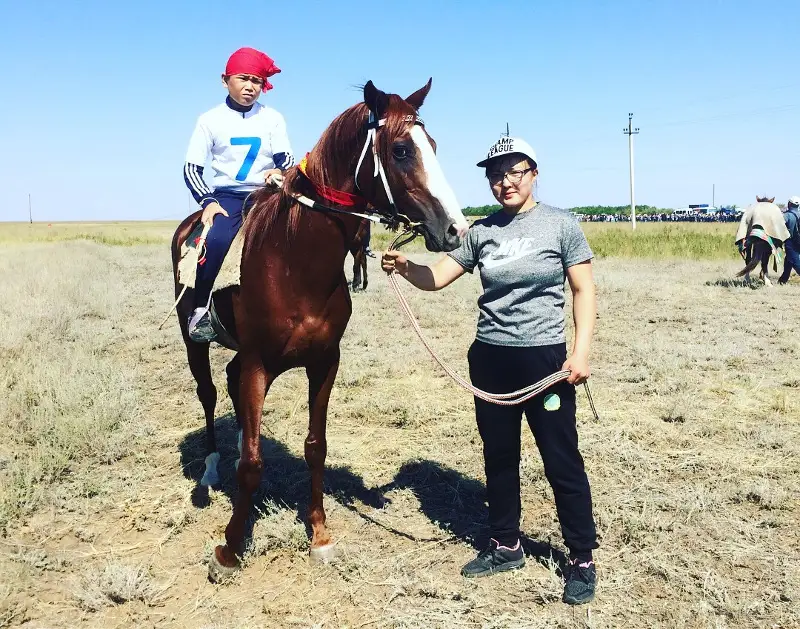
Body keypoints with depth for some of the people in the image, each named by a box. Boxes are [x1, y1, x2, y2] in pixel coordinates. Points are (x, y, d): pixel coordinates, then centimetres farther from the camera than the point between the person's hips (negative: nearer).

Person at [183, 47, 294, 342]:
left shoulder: (272, 118, 7)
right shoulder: (210, 120, 4)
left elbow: (286, 159, 4)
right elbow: (191, 168, 2)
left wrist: (279, 172, -22)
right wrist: (208, 201, -15)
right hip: (227, 196, -2)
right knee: (217, 240, -32)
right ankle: (200, 311, -20)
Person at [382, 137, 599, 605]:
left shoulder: (562, 225, -5)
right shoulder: (482, 231, 4)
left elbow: (584, 290, -4)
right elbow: (436, 278, 4)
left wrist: (581, 350, -13)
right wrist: (405, 267, -16)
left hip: (545, 358, -4)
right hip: (489, 359, 4)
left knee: (562, 461, 3)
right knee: (499, 457, 15)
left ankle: (582, 560, 19)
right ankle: (506, 547, 32)